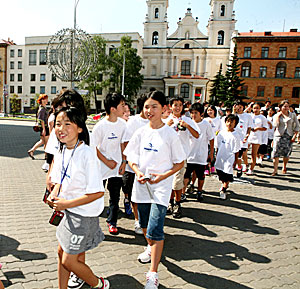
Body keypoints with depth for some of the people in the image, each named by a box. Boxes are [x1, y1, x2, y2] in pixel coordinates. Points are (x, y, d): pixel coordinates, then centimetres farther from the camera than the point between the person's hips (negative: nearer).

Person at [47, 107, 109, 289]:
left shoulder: (87, 154, -24)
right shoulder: (62, 152, 1)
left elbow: (98, 192, -25)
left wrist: (66, 204, -20)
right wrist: (54, 195, -6)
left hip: (85, 214, -7)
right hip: (69, 212, 8)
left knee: (69, 260, 2)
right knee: (62, 252, 18)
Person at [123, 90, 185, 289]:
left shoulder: (170, 134, -8)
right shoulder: (140, 132, 2)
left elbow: (180, 163, -3)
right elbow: (131, 158, 9)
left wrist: (163, 176, -17)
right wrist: (138, 172, -11)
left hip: (161, 188, -5)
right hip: (141, 185, 5)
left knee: (155, 230, -10)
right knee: (145, 224, 21)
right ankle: (151, 248, 50)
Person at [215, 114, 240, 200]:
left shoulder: (235, 135, -10)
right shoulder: (221, 133, 2)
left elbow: (236, 150, -5)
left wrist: (235, 161, -3)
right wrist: (216, 156, 13)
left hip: (229, 158, -4)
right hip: (220, 157, 4)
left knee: (227, 176, 0)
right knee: (221, 175, 18)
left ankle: (223, 190, 18)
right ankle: (224, 185, 44)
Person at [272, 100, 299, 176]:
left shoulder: (293, 115, 6)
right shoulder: (277, 115, 4)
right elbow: (275, 125, -11)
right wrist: (278, 115, -9)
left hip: (289, 137, 1)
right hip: (279, 136, -1)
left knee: (286, 154, 4)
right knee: (276, 153, -9)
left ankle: (284, 167, 29)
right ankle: (275, 170, -5)